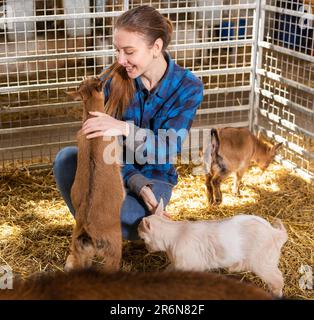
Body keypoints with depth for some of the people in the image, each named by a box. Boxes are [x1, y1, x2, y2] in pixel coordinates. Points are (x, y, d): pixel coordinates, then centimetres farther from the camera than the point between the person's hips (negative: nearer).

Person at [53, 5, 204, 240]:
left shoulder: (188, 86, -16)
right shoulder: (113, 78, -13)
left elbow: (169, 149, -23)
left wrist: (125, 129, -43)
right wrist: (136, 183, -28)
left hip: (154, 176, -2)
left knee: (127, 226, -31)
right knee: (66, 159, -30)